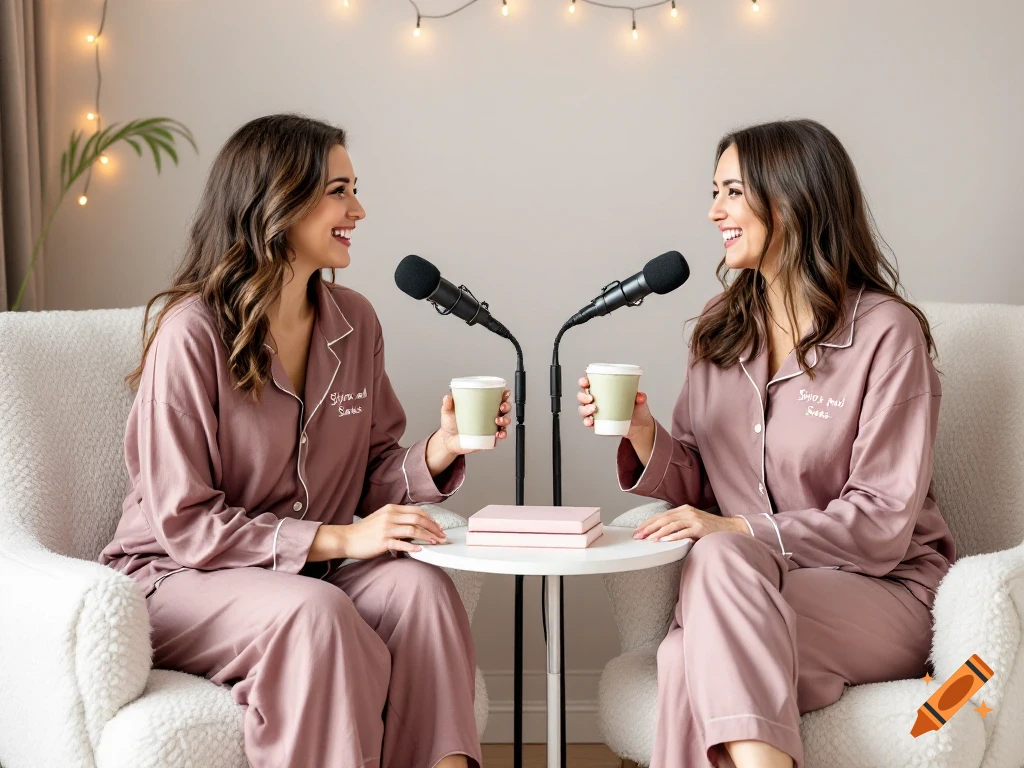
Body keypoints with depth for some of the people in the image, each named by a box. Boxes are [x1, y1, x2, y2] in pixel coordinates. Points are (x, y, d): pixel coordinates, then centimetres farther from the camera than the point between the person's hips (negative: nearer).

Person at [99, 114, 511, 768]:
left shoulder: (354, 321, 4)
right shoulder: (193, 333, -16)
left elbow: (373, 476, 8)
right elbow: (185, 522, -16)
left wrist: (441, 450, -14)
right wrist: (337, 539, -22)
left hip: (314, 570, 5)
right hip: (181, 577, -5)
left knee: (419, 586, -24)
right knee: (315, 610, -34)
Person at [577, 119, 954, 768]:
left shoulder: (886, 331, -7)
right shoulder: (720, 331, 11)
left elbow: (882, 523, -11)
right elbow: (695, 488, 12)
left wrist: (739, 532, -21)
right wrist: (643, 435, -8)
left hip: (884, 591, -3)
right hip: (751, 592, 4)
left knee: (720, 560, -33)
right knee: (685, 658, -32)